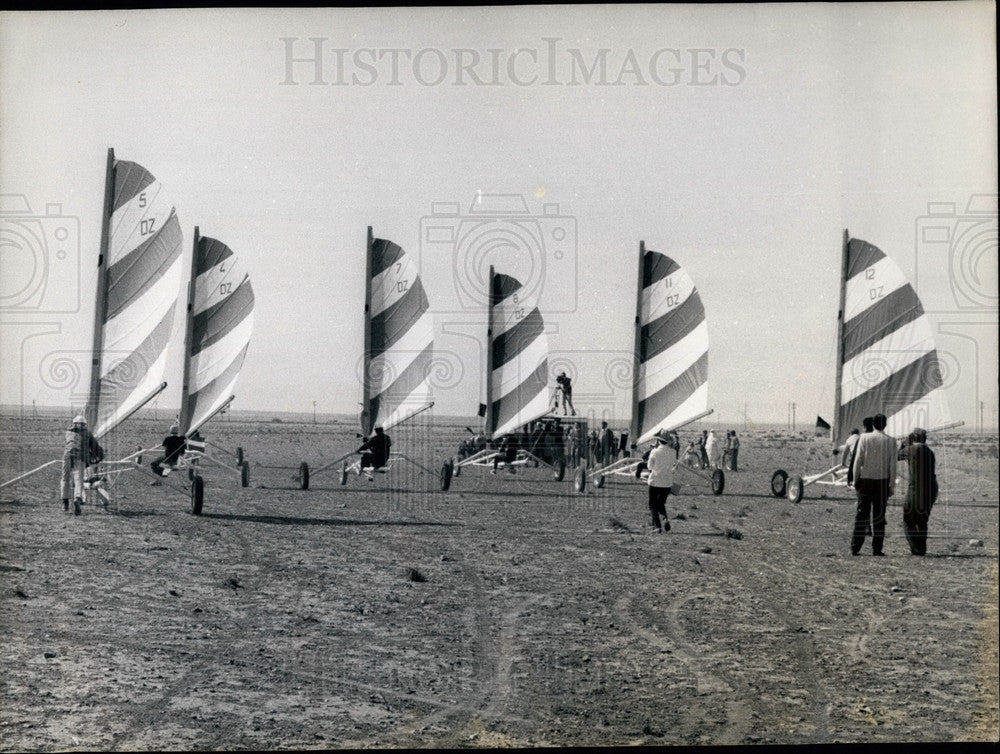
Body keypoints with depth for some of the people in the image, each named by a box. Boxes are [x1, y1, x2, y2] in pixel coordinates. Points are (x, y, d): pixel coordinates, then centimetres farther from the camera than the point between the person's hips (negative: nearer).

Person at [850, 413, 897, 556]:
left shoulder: (864, 438, -3)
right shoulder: (890, 441, -1)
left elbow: (858, 460, -4)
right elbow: (893, 465, -2)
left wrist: (855, 480, 3)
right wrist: (891, 485, 3)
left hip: (865, 480, 0)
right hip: (882, 480, 0)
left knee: (862, 513, 4)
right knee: (879, 515, 6)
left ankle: (855, 548, 0)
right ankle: (877, 549, 5)